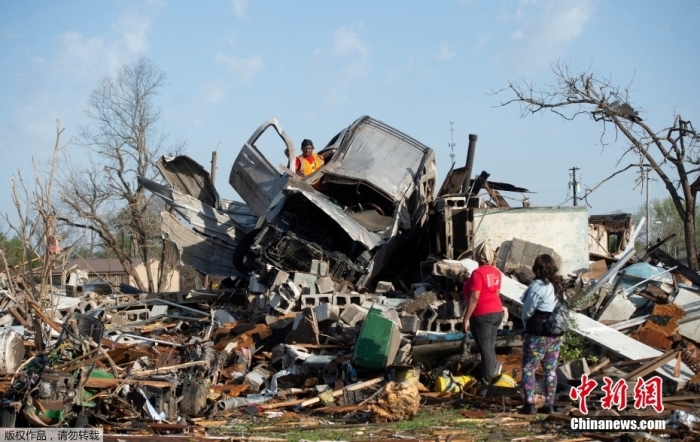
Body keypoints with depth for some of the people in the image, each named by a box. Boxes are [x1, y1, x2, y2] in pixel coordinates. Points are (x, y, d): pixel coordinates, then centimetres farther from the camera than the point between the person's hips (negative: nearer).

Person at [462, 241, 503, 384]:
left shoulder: (478, 273, -16)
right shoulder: (496, 272, 7)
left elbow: (474, 298, -19)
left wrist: (466, 319, -15)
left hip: (482, 315, -8)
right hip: (497, 313, 8)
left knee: (485, 349, -4)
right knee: (490, 347, 14)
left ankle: (486, 382, -1)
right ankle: (490, 376, 21)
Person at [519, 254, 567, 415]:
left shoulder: (537, 286, -16)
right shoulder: (559, 286, 7)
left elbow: (527, 311, -11)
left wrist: (527, 326, 9)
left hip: (538, 335, -7)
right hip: (557, 335, 7)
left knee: (528, 368, 2)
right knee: (550, 370, 12)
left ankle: (529, 404, -3)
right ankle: (549, 404, 13)